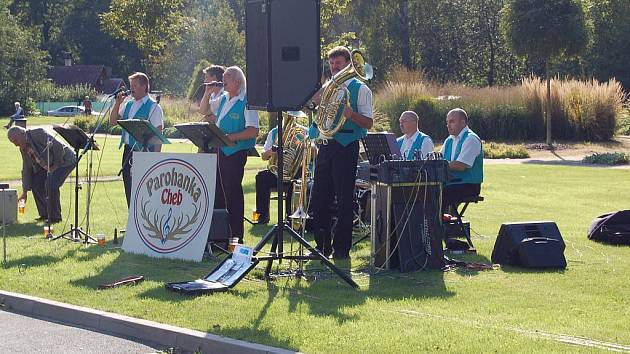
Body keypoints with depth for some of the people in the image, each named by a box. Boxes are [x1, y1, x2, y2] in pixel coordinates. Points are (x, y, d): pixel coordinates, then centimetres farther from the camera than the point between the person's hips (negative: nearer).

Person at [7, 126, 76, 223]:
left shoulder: (38, 134, -26)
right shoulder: (23, 148, 1)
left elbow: (58, 146, -28)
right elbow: (26, 169, 7)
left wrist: (56, 165, -19)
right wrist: (25, 191, 7)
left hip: (65, 161, -9)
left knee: (50, 185, -22)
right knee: (35, 183, 0)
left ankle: (55, 217, -9)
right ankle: (45, 214, 11)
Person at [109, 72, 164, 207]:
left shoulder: (154, 107, -7)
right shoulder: (128, 105, 14)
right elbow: (113, 121, 13)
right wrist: (117, 103, 1)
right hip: (128, 151, 7)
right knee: (129, 190, 9)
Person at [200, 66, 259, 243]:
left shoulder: (247, 102, -11)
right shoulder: (223, 98, 13)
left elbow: (253, 131, -18)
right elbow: (204, 110, 27)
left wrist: (229, 137, -22)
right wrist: (208, 94, 9)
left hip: (235, 153, -8)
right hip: (219, 152, 8)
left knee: (232, 194, -5)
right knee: (217, 192, 12)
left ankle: (236, 237, 1)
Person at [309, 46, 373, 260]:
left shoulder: (360, 89, 1)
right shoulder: (325, 88, 17)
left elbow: (368, 123, -5)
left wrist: (351, 114, -23)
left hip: (346, 148, -6)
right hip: (326, 145, 6)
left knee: (344, 200, -3)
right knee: (319, 199, 4)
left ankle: (341, 248, 2)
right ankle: (323, 246, 14)